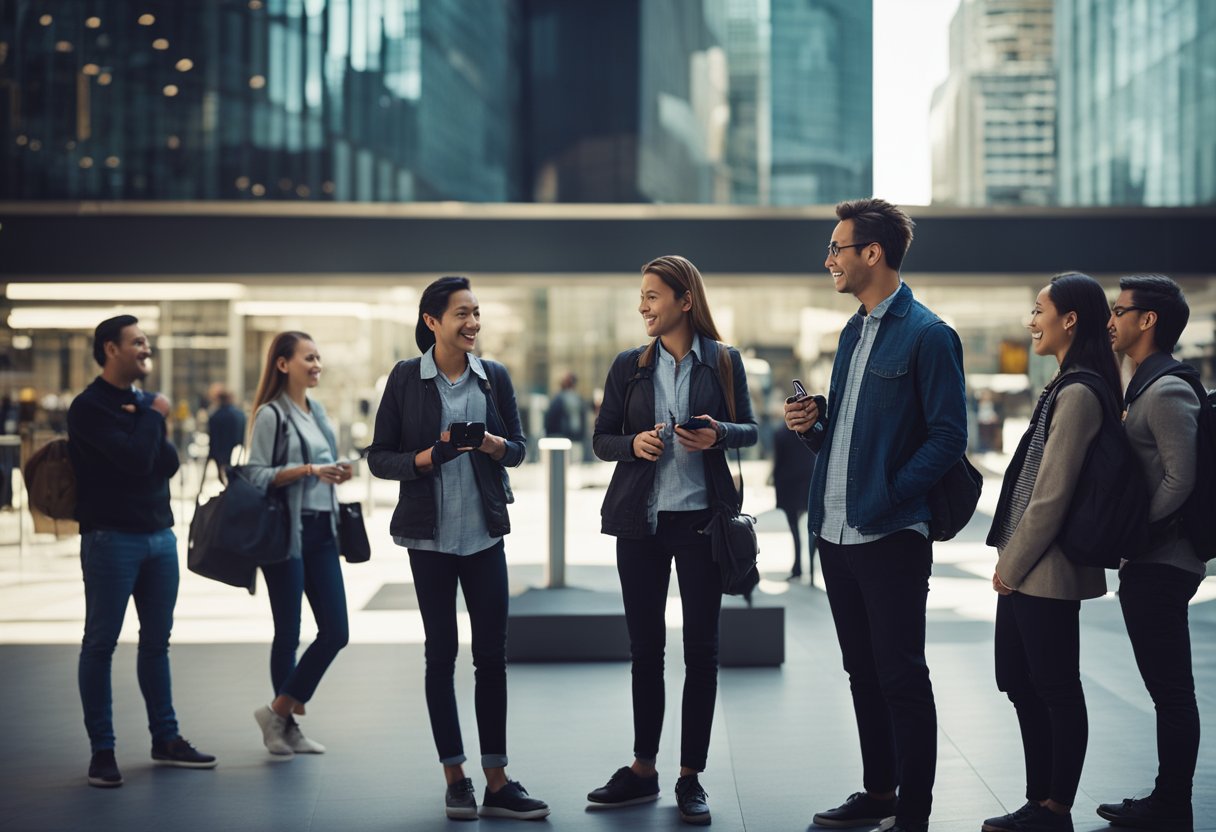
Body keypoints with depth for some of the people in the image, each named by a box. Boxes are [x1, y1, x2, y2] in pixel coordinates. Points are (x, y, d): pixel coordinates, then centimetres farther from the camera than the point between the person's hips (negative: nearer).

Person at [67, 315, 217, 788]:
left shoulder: (144, 403, 14)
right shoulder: (90, 407, -9)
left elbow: (168, 462, 3)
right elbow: (136, 459, -21)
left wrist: (147, 425, -13)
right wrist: (154, 417, -7)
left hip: (159, 534, 7)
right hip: (111, 537, -7)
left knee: (156, 641, 13)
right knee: (101, 643, -1)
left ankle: (165, 739, 21)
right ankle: (102, 750, 3)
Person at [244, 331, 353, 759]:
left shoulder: (317, 411, 15)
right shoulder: (271, 415, -7)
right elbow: (256, 475, -13)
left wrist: (334, 474, 6)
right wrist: (308, 470, -22)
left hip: (322, 530, 7)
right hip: (286, 532, -7)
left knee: (336, 631, 1)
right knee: (288, 633, 1)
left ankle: (280, 711, 11)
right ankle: (286, 723, 15)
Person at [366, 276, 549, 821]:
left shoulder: (494, 377, 4)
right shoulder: (406, 378, -3)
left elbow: (517, 449, 10)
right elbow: (379, 457, -2)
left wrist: (492, 444, -12)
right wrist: (427, 458, -19)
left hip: (484, 531, 2)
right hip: (430, 534, -2)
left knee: (492, 653, 2)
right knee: (441, 653, 5)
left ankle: (496, 783, 8)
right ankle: (455, 779, 13)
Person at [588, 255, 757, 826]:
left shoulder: (723, 362, 2)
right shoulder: (629, 365, 6)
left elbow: (749, 430, 5)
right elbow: (601, 440, 7)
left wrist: (719, 433, -16)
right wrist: (633, 443, -14)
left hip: (702, 517, -2)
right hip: (641, 519, 2)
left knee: (701, 649, 2)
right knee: (645, 646, 9)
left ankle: (691, 778, 11)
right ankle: (643, 771, 19)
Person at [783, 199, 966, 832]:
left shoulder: (926, 335, -10)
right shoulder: (853, 332, 16)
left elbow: (948, 436, -14)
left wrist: (888, 497, -18)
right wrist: (811, 426, 3)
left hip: (891, 536, -8)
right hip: (836, 532, 8)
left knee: (902, 678, -2)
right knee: (863, 672, 15)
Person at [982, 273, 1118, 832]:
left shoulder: (1077, 393, -16)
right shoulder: (1067, 387, 15)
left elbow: (1053, 492, -19)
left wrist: (1013, 564, -12)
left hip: (1044, 573, -10)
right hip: (1025, 571, 10)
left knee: (1057, 690, -1)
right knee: (1022, 685, 14)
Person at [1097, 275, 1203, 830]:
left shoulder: (1167, 392, -15)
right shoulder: (1148, 388, 16)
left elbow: (1179, 480, -22)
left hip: (1161, 565, -10)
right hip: (1151, 561, 10)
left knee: (1171, 690, -3)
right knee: (1167, 690, 14)